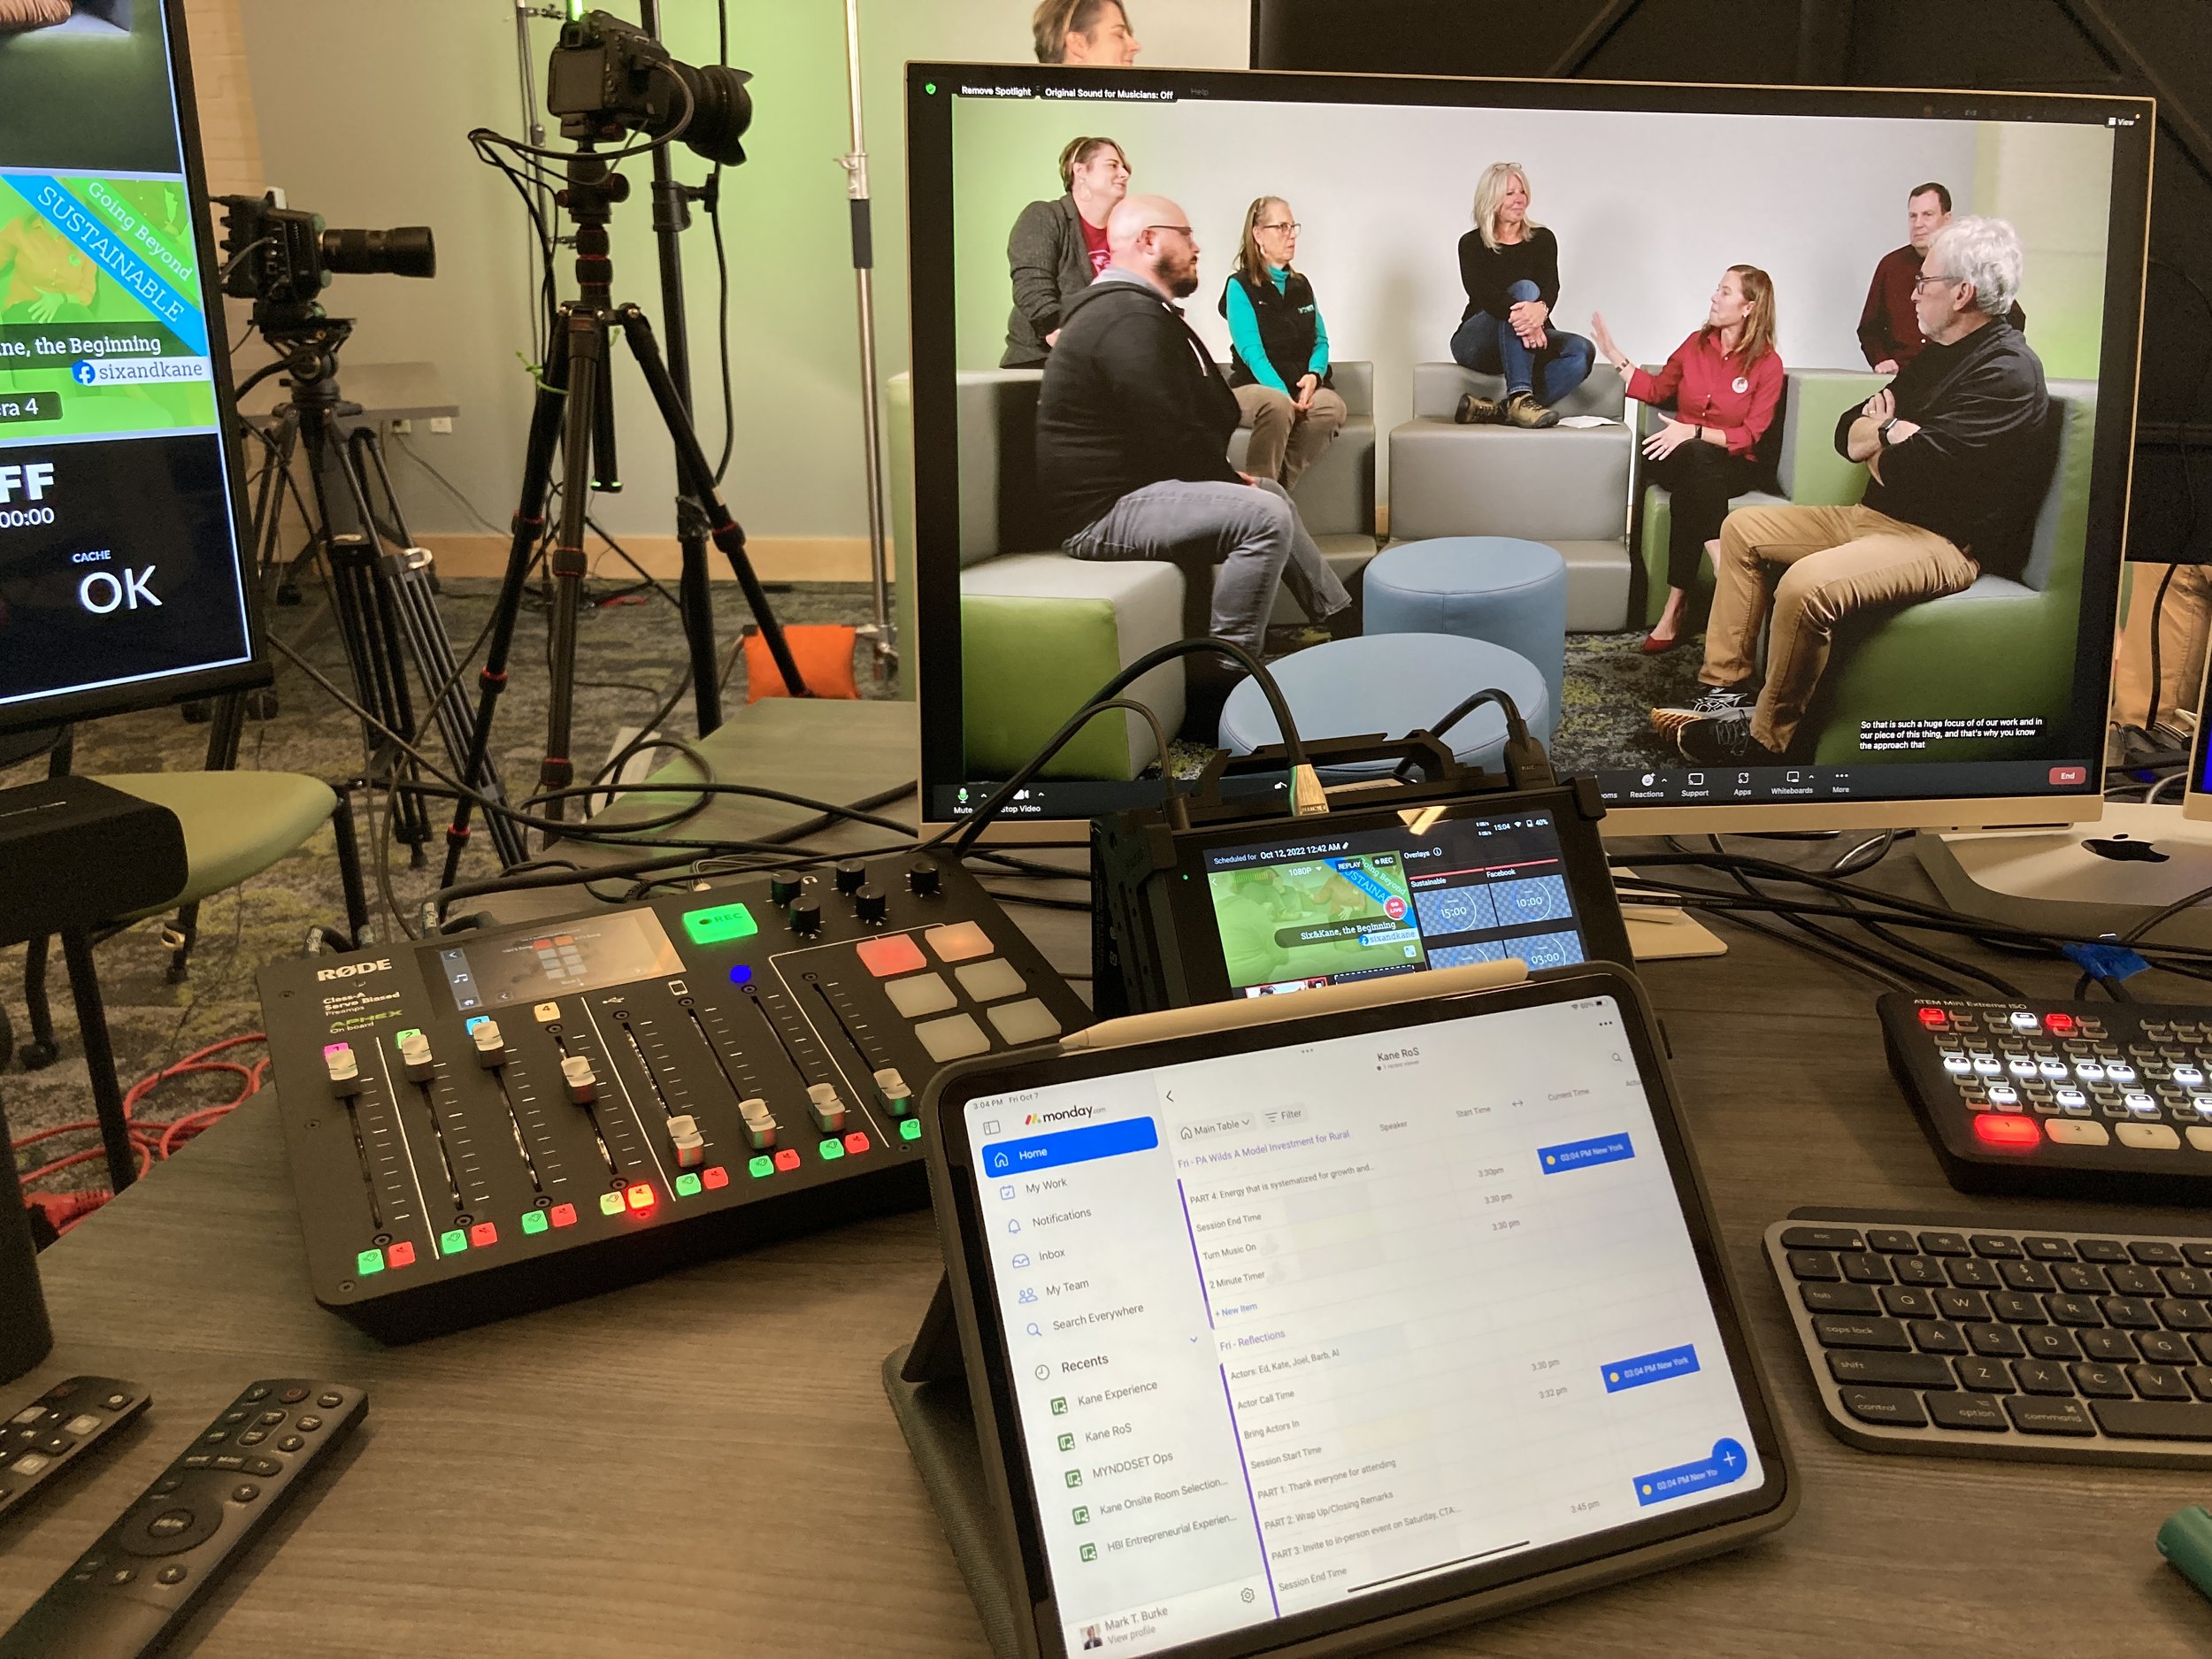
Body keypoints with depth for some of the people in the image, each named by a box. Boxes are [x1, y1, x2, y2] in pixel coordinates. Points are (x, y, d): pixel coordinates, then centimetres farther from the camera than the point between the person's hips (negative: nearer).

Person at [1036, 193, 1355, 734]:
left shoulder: (1128, 307, 19)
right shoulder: (1131, 319, -19)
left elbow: (1197, 415, 19)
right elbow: (1174, 433, -23)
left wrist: (1229, 475, 5)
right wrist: (1230, 479, -7)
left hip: (1128, 484, 12)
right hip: (1102, 511, -12)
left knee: (1269, 494, 21)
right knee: (1264, 517, -24)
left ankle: (1345, 624, 30)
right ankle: (1219, 685, -19)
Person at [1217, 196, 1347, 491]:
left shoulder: (1301, 286, 20)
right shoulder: (1240, 286, 2)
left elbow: (1320, 341, 14)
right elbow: (1252, 351, -9)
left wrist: (1314, 374, -10)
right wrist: (1283, 393, -25)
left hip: (1303, 385, 5)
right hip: (1253, 386, -5)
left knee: (1332, 406, -31)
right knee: (1277, 405, -40)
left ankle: (1280, 486, -26)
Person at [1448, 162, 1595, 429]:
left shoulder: (1542, 239, 8)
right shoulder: (1472, 244, 1)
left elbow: (1551, 287, -10)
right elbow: (1480, 291, -19)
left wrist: (1540, 308, -38)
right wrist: (1518, 312, -41)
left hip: (1529, 344, 3)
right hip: (1477, 343, -3)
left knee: (1582, 351, -27)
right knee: (1524, 289, -31)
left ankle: (1492, 410, -38)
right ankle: (1519, 398, -47)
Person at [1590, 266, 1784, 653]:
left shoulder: (1767, 363, -4)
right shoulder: (1697, 344, 8)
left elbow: (1749, 437, -9)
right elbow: (1656, 390, 22)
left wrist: (1693, 432, -22)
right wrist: (1614, 354, 15)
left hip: (1735, 465, -2)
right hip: (1682, 457, 3)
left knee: (1689, 491, -37)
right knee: (1695, 463, -36)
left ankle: (1674, 611, -40)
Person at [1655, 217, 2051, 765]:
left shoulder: (2006, 371, -17)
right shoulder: (1937, 354, 15)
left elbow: (1916, 465, -26)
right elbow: (1847, 434, 12)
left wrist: (1882, 432, -5)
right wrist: (1896, 435, -10)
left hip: (1944, 542, -11)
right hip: (1877, 516, 11)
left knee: (1806, 585, -34)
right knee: (1742, 527, 10)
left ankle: (1763, 737, -18)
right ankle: (1727, 689, 4)